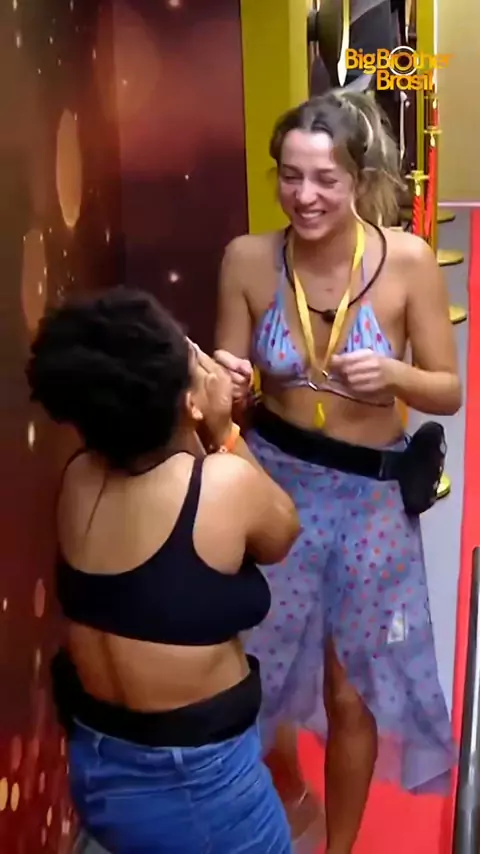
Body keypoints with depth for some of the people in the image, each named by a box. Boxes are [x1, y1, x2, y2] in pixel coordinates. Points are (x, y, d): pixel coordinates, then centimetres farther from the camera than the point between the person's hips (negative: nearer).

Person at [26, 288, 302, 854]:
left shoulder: (77, 479, -8)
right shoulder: (226, 483, -24)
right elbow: (281, 535, -2)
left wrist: (207, 436, 2)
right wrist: (224, 431, -4)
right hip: (197, 785, -5)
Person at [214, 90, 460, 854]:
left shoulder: (408, 261, -15)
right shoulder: (248, 259, -11)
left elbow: (448, 392, -7)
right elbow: (234, 383, -1)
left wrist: (393, 375, -27)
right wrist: (224, 385, -24)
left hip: (369, 496, -1)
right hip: (274, 481, 2)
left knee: (353, 689, 16)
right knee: (261, 668, 18)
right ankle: (289, 789, 54)